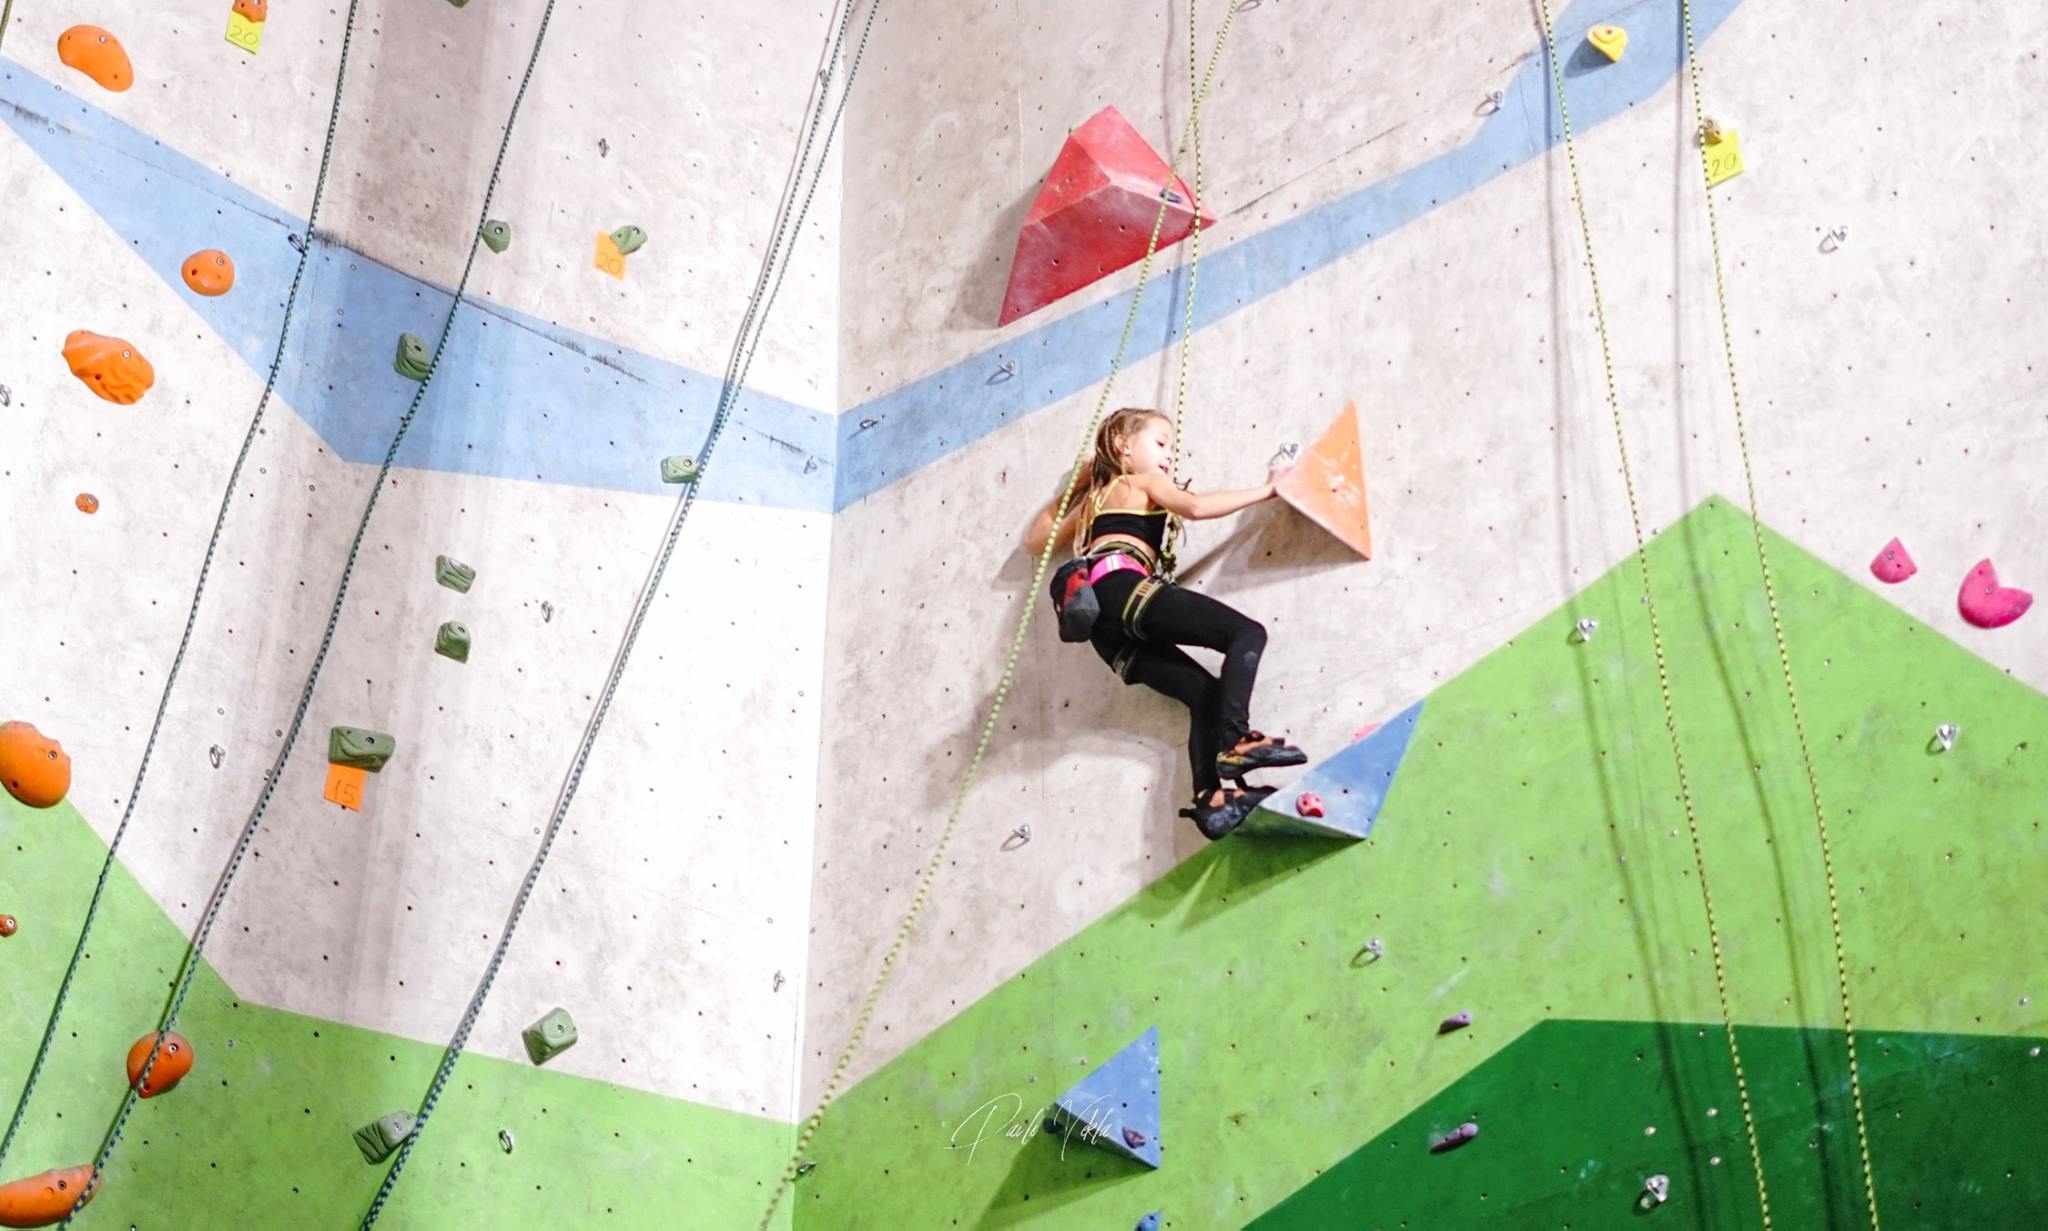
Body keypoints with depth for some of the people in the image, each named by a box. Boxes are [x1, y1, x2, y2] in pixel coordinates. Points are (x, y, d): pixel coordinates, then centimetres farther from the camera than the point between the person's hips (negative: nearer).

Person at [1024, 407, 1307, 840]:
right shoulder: (1144, 482, 17)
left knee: (1206, 691, 5)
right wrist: (1266, 490, 5)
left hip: (1104, 624, 8)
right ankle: (1235, 739, -30)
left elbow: (1035, 540, 45)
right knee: (1248, 633, -12)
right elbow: (1195, 506, -2)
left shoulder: (1097, 496, 38)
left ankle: (1211, 798, -12)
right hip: (1125, 587, -8)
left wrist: (1071, 488, 50)